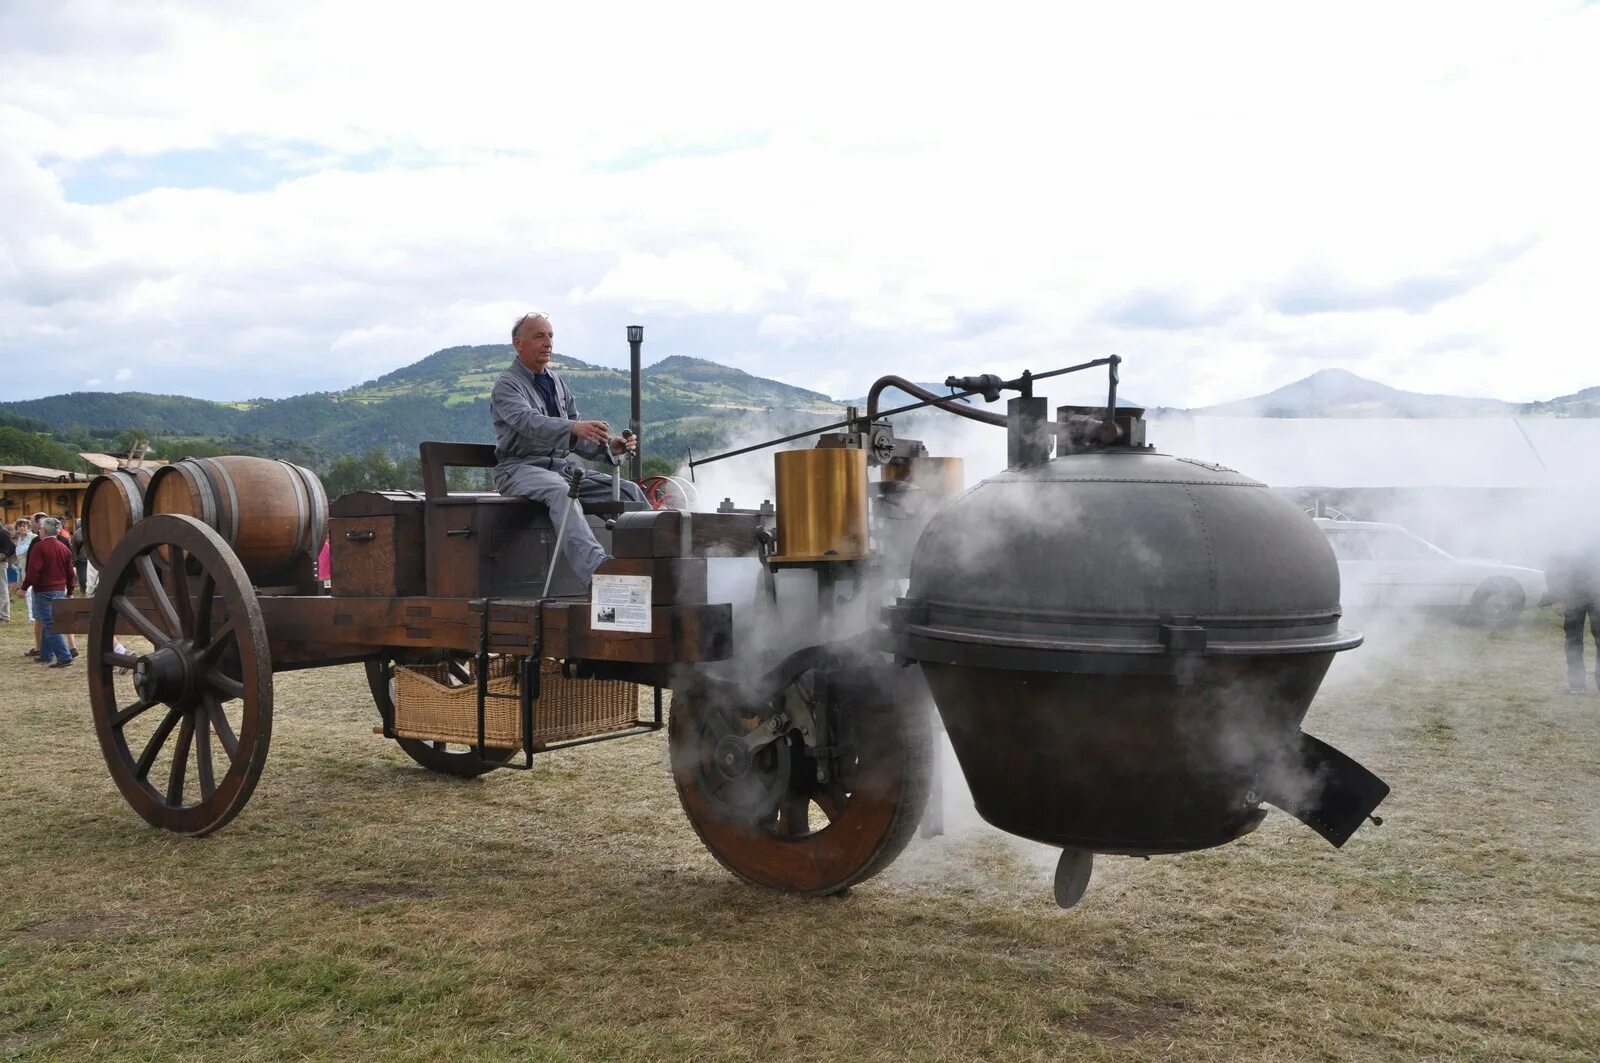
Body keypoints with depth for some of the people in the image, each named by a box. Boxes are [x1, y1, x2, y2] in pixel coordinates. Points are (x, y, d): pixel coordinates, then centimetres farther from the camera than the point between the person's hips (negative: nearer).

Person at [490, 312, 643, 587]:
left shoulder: (557, 381, 19)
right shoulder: (506, 385, -3)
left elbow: (577, 439, 17)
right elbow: (527, 421, -25)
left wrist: (609, 445, -4)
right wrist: (574, 427, -42)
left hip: (562, 466, 7)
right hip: (521, 468, -7)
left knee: (628, 489, -12)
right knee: (560, 492, -39)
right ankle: (598, 572, -56)